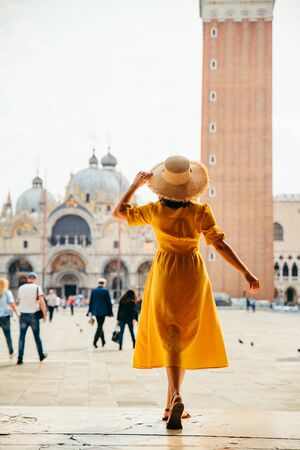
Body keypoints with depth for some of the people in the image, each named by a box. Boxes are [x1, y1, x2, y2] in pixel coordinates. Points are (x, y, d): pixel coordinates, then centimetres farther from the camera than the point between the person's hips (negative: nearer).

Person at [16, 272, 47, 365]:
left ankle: (20, 358, -3)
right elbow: (42, 302, -13)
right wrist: (44, 314, -6)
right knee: (37, 336, 11)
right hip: (33, 314, -2)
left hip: (23, 315, 2)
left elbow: (18, 301, 12)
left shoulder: (21, 288, 6)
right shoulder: (37, 287, -5)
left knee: (22, 336, 4)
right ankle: (41, 355, 22)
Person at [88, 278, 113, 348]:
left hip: (95, 310, 5)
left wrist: (90, 311, 14)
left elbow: (90, 301, 7)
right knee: (100, 326, -3)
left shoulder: (93, 290, 3)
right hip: (103, 311, -5)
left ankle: (103, 342, 25)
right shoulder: (105, 291, -9)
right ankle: (95, 341, -15)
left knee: (100, 325, 17)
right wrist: (110, 312, 0)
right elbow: (109, 302, -6)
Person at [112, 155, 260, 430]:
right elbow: (220, 245, -11)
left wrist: (136, 184, 17)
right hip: (193, 276, 0)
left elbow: (119, 212, 7)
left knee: (170, 336, 0)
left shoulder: (154, 211, -7)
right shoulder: (200, 211, -10)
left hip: (164, 275, 0)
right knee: (185, 337, 12)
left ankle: (176, 397, -23)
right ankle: (171, 404, 17)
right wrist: (246, 273, -5)